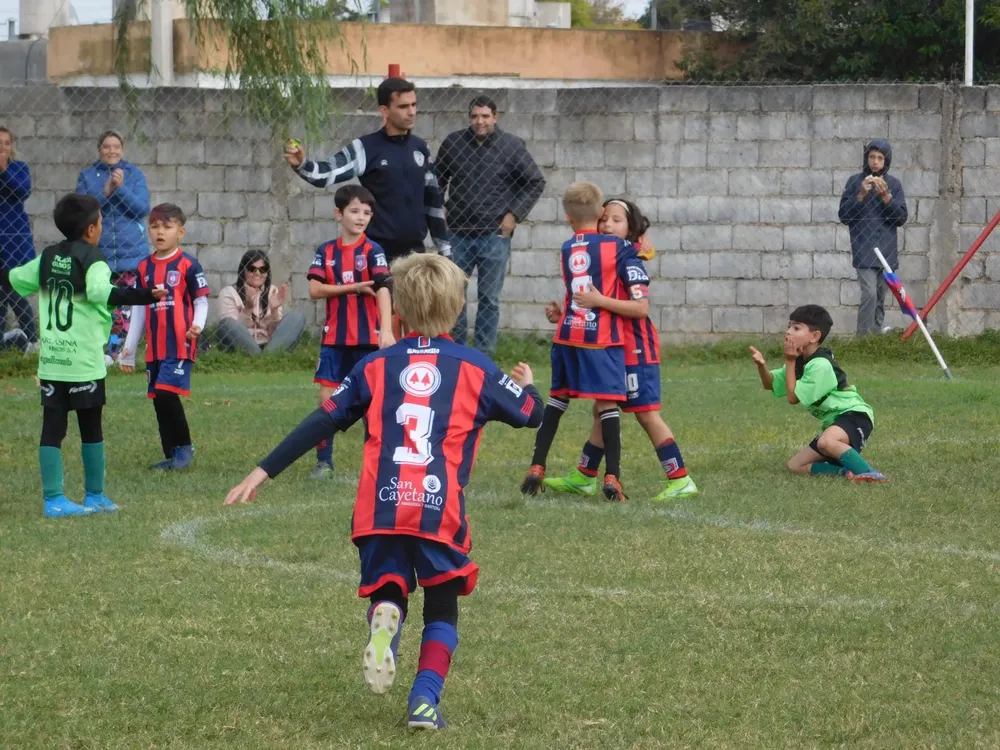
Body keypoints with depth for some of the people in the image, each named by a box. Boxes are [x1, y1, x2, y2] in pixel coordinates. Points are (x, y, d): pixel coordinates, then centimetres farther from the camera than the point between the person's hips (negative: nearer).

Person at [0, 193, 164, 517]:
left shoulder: (47, 257, 8)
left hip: (50, 360, 5)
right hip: (84, 362, -5)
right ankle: (95, 496, 17)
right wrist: (144, 296, -40)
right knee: (91, 428, 9)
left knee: (52, 428, 3)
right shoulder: (92, 259, -10)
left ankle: (53, 499, -2)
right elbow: (102, 292, -28)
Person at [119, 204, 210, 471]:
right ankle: (172, 456, 14)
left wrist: (197, 325, -23)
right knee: (160, 400, 6)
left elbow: (201, 301, -2)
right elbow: (138, 310, 17)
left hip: (180, 346, -6)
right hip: (154, 348, 6)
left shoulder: (188, 266, -5)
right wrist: (129, 350, 17)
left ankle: (184, 448, 1)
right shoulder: (144, 268, 12)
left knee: (167, 394, -15)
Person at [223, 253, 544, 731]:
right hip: (441, 509, -1)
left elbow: (320, 424, 12)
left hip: (379, 508, 1)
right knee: (442, 611, 17)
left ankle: (384, 617, -22)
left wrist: (264, 472, 16)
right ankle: (425, 700, -3)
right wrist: (526, 386, 43)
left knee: (387, 592, 15)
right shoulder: (475, 369, 11)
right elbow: (530, 414, 19)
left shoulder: (376, 367, 14)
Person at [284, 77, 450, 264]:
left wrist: (444, 247, 17)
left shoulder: (419, 148, 8)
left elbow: (432, 199, 16)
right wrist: (301, 164, -40)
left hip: (414, 252, 5)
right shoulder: (367, 148, -7)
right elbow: (327, 173, -18)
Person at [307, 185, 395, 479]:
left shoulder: (372, 251, -6)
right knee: (327, 398, 0)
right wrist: (352, 288, -15)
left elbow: (383, 289, -17)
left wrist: (386, 331, -29)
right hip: (334, 337, 3)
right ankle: (324, 460, 10)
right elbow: (315, 289, -5)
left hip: (368, 338, -3)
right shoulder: (326, 252, 4)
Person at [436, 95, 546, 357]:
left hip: (494, 235, -2)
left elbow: (536, 182, 4)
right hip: (458, 233, 2)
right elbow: (438, 178, 18)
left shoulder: (511, 146, -3)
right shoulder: (453, 143, 3)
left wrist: (514, 214, -3)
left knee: (489, 299, 2)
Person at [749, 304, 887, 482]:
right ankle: (847, 470, -11)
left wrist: (790, 362, -12)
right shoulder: (801, 362, 9)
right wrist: (762, 366, -11)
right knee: (795, 466, 3)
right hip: (834, 423, 10)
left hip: (855, 415, -10)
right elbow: (770, 384, 11)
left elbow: (793, 397, -17)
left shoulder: (820, 365, -20)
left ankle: (868, 473, -38)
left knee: (826, 442, -42)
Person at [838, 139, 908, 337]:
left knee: (881, 297, 8)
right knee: (869, 293, -17)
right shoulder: (855, 182, 1)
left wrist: (886, 196, -11)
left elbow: (902, 218, 2)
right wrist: (861, 195, -14)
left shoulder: (894, 184, 7)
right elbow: (844, 216, -1)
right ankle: (863, 337, -16)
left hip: (887, 250, 3)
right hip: (864, 250, -3)